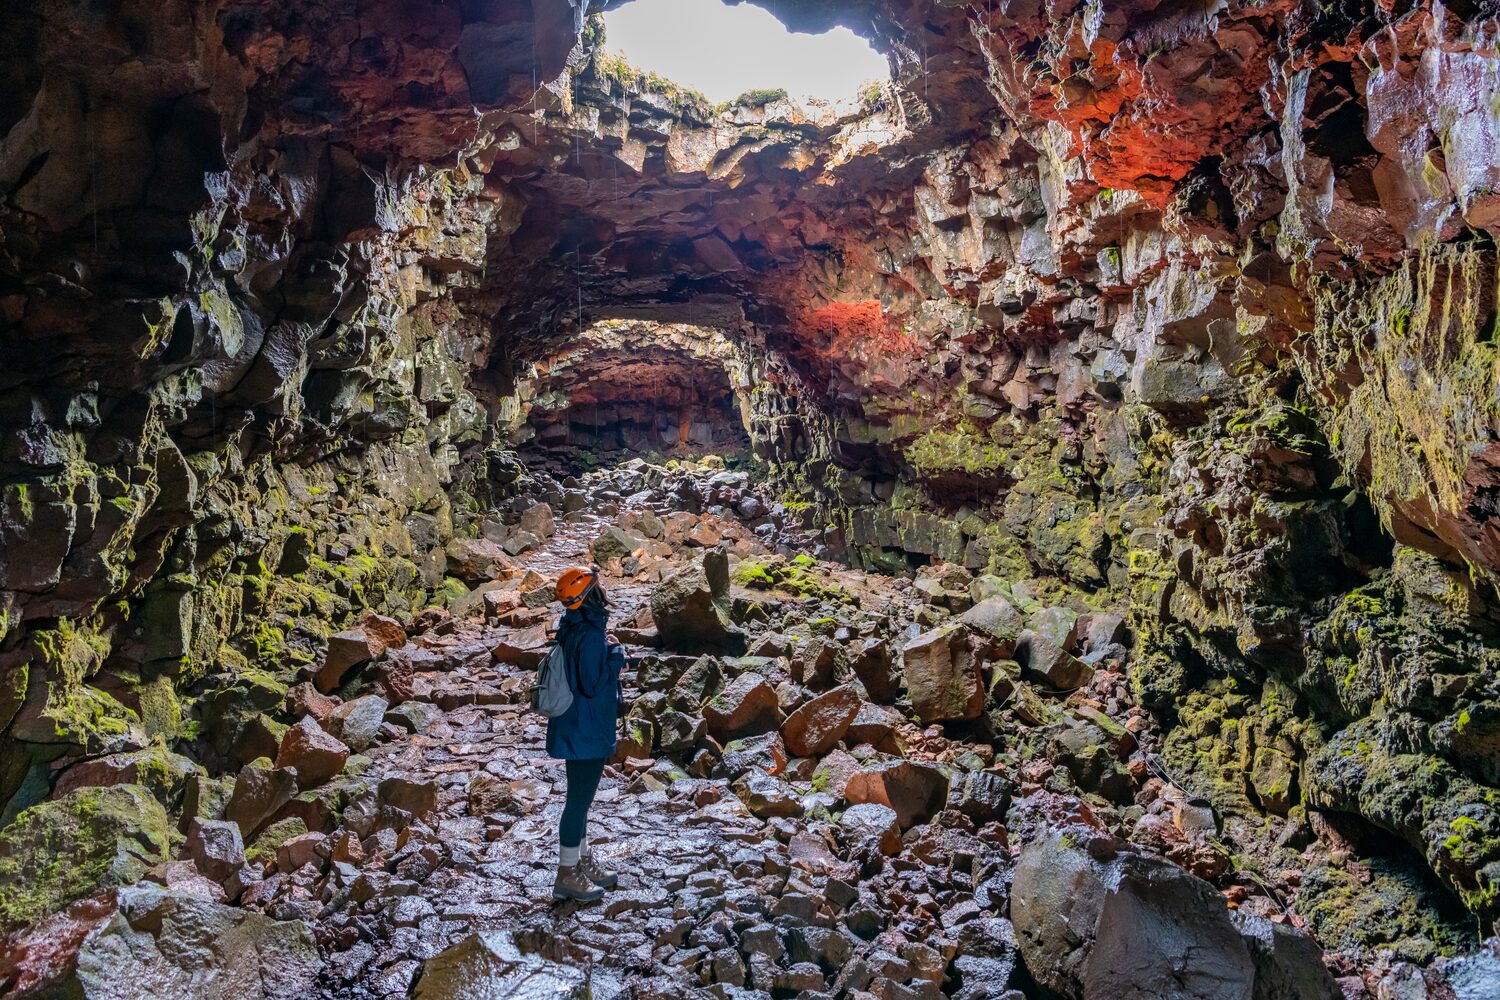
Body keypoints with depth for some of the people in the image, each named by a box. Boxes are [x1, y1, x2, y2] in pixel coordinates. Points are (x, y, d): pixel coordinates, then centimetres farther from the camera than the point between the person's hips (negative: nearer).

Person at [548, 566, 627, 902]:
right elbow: (593, 684, -24)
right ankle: (567, 877, 12)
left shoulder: (573, 629, 5)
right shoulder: (590, 636, -25)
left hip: (575, 729, 10)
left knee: (580, 797, 20)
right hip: (587, 732, -10)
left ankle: (582, 862, 34)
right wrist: (615, 654, -15)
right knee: (579, 800, 1)